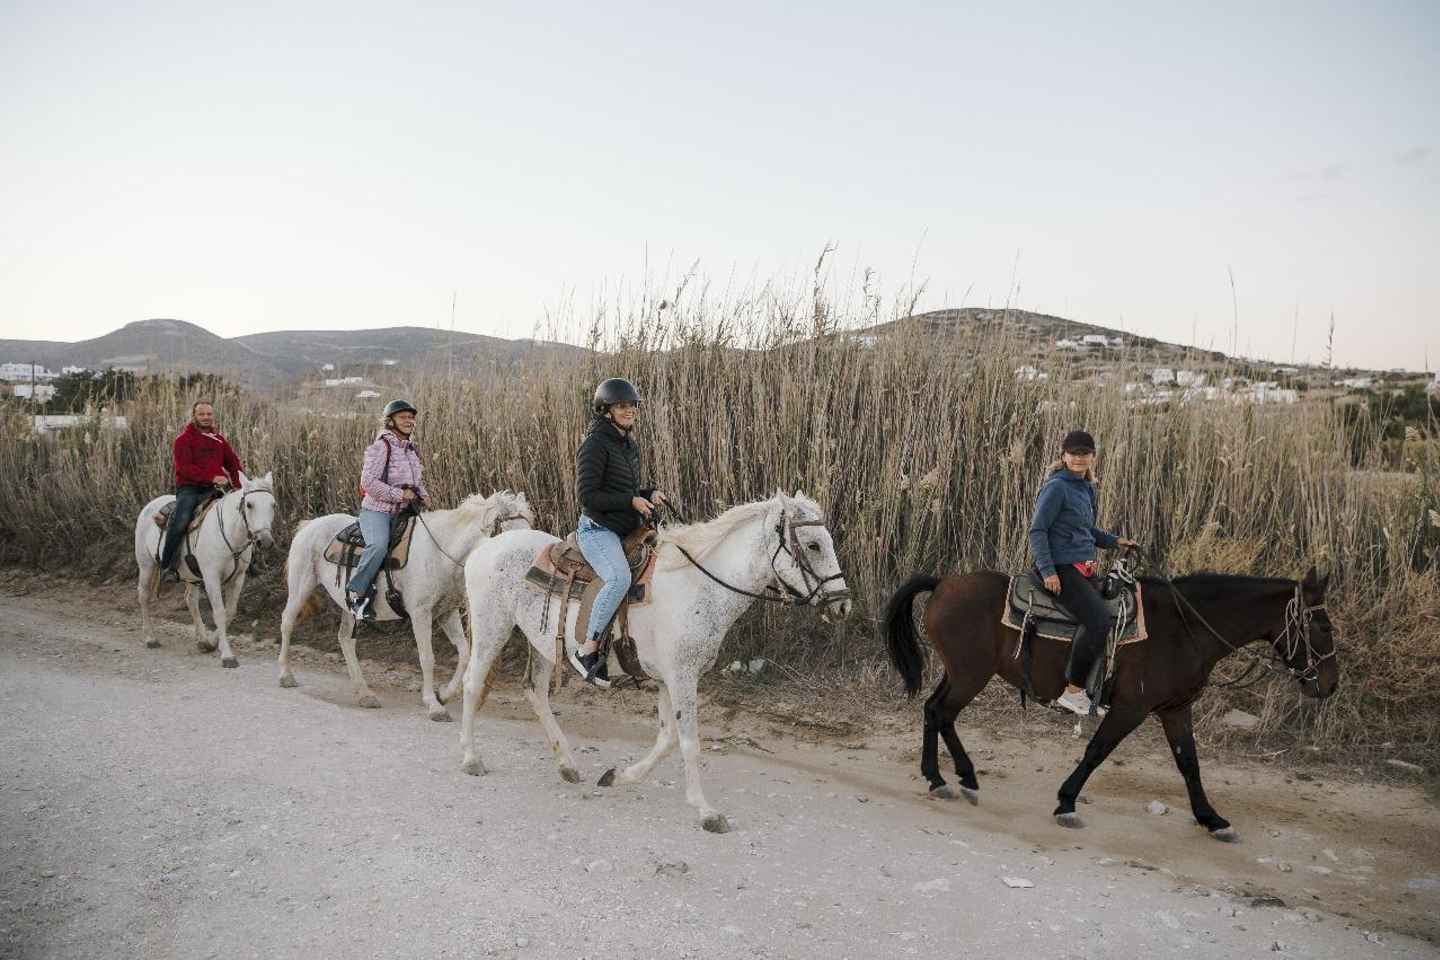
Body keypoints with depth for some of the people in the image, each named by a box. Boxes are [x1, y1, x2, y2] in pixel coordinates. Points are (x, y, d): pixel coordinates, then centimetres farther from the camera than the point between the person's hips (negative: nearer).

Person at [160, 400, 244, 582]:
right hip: (189, 488, -5)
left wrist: (236, 483, 2)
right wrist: (212, 477, -22)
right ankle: (167, 566, -20)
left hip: (213, 489, 5)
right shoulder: (183, 440, 2)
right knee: (180, 521, -28)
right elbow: (184, 468, -11)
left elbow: (233, 464, 22)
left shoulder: (219, 439, 19)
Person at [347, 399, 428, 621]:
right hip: (376, 510, -8)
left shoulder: (412, 449, 17)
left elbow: (417, 480, 31)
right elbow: (368, 482, -16)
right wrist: (399, 494, -16)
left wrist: (422, 495, 9)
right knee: (379, 545, -33)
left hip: (402, 511, 8)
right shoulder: (380, 446, -6)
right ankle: (356, 592, -21)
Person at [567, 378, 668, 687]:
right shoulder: (595, 444, -10)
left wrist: (650, 494, 6)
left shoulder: (630, 446, 17)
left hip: (627, 531, 10)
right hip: (598, 529, -10)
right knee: (620, 578, -34)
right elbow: (587, 495, -16)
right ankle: (587, 650, -24)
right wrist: (631, 502, -18)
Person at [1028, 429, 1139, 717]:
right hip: (1062, 568, -9)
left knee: (1102, 622, 8)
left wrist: (1114, 540, 15)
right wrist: (1048, 571, -22)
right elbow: (1037, 531, -15)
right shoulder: (1057, 487, -12)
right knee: (1099, 621, -20)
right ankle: (1073, 692, -9)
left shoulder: (1087, 488, 15)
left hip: (1085, 568, 9)